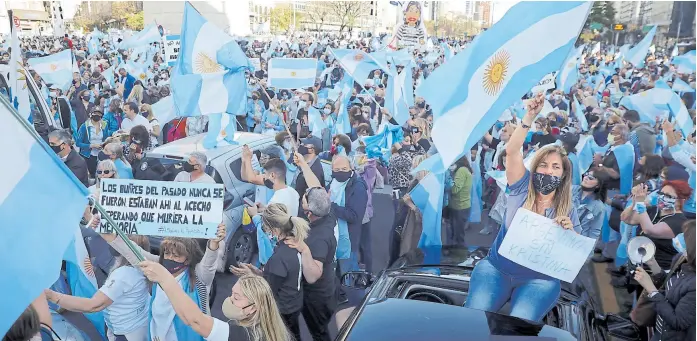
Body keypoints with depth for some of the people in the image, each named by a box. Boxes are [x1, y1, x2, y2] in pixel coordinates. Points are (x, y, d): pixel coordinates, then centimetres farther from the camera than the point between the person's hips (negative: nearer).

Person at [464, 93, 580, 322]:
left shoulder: (567, 211, 4)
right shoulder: (522, 189, 1)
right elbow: (512, 151, -12)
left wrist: (570, 232, -16)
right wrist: (530, 117, -22)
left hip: (539, 279, 1)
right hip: (496, 269, 0)